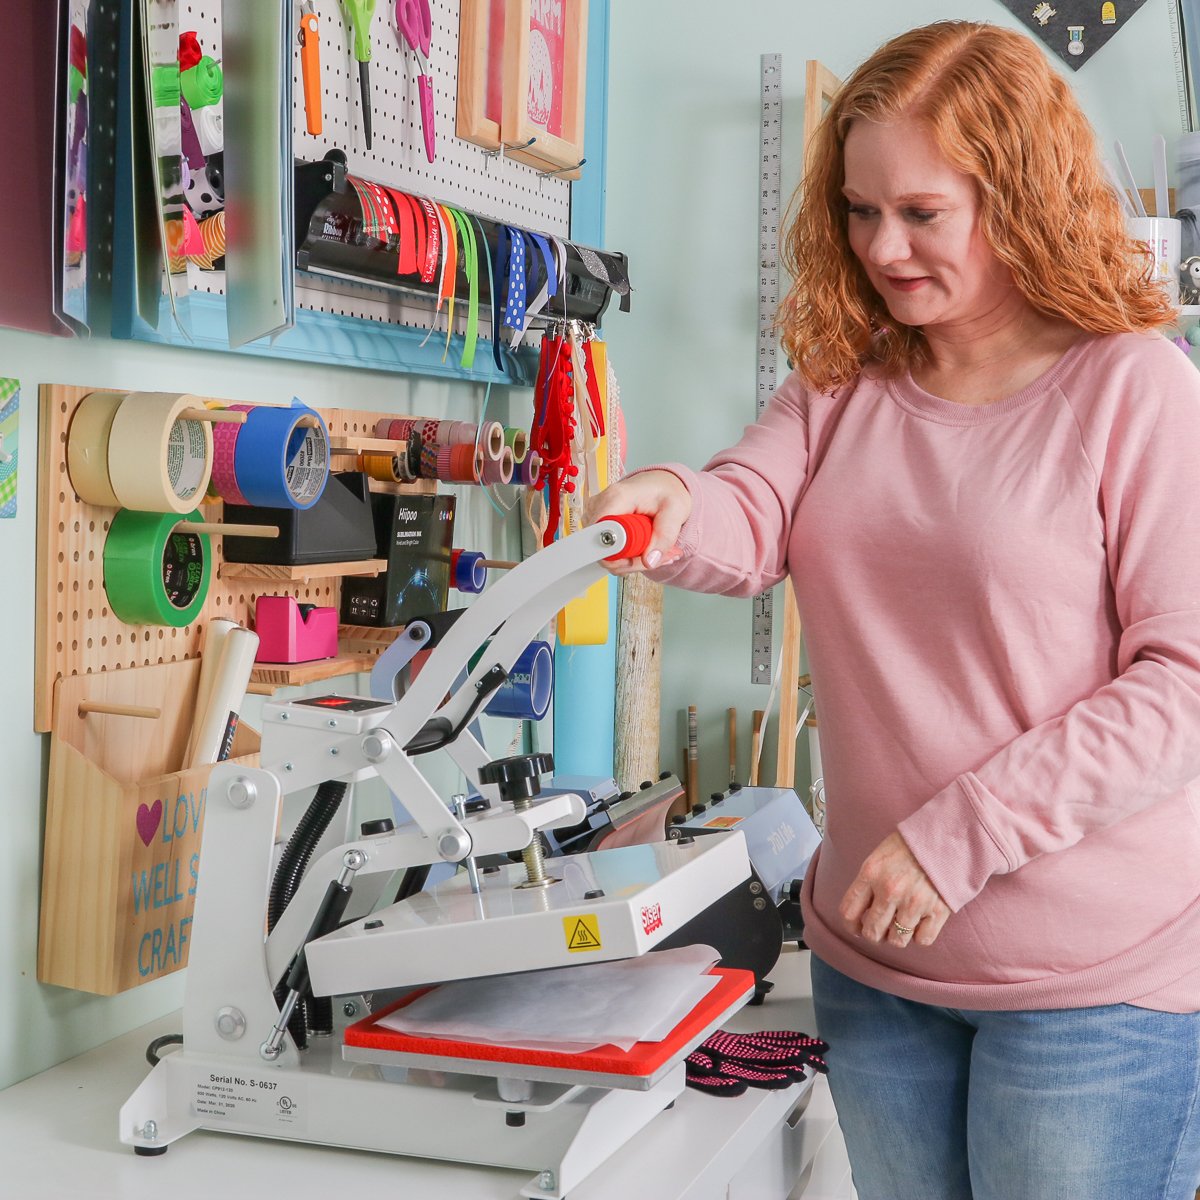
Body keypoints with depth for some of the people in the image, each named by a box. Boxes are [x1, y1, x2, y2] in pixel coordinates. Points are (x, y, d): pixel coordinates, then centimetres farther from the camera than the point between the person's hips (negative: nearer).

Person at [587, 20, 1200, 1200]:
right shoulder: (842, 386, 6)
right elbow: (752, 521, -8)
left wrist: (962, 834, -21)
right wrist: (673, 509, -31)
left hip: (1098, 981, -5)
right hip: (874, 955, 6)